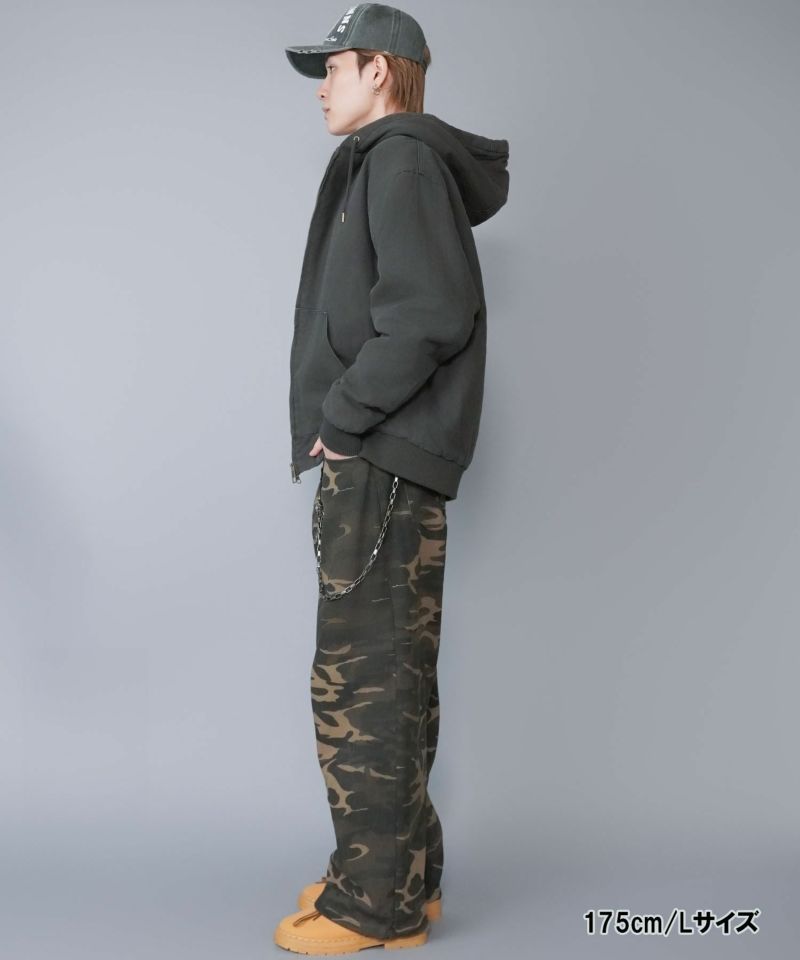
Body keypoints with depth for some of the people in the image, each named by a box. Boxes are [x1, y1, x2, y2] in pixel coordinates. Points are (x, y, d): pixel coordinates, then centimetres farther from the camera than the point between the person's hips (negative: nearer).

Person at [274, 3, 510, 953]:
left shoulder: (402, 160, -9)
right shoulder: (384, 164, 21)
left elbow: (431, 312, -22)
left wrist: (338, 420, -16)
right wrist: (341, 425, 10)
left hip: (382, 469, -10)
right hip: (378, 465, 10)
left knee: (361, 685, -5)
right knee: (386, 679, 14)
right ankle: (403, 875, 25)